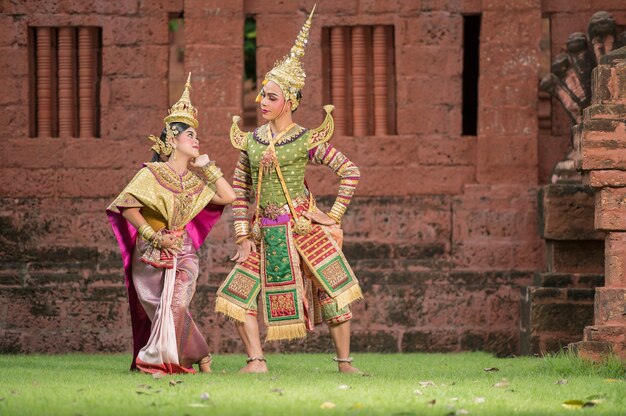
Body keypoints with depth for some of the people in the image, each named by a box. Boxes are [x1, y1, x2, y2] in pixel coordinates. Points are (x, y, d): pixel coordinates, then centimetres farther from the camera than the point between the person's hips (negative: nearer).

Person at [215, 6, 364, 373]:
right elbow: (240, 191, 11)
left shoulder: (307, 141, -5)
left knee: (333, 293, -7)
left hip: (304, 228, -4)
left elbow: (350, 171, -1)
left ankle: (345, 362, 3)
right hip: (266, 233, 4)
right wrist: (244, 238, 3)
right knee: (239, 293, -3)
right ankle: (256, 361, -1)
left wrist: (333, 217, -5)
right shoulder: (251, 141, 6)